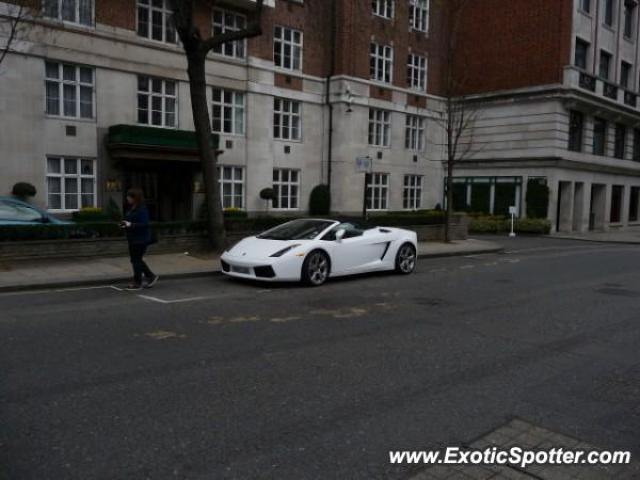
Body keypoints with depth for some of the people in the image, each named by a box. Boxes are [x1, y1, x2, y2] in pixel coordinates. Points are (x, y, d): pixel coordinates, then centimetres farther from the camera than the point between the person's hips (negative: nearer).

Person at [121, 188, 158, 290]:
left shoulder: (142, 210, -18)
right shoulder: (132, 209, 11)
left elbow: (144, 224, -23)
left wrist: (130, 225, -29)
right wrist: (125, 224, 4)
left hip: (140, 240, -10)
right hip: (133, 239, 10)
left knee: (136, 260, -1)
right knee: (136, 260, 15)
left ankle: (137, 283, 10)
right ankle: (151, 276, 26)